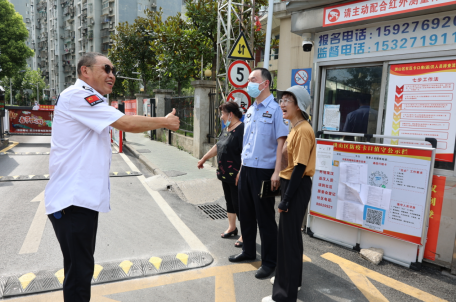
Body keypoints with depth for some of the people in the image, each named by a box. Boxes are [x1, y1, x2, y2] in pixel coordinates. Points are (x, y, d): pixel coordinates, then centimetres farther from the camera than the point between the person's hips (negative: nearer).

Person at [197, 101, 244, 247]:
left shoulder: (241, 129, -18)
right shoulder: (226, 129, 13)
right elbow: (217, 147, 24)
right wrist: (203, 159, 31)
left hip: (236, 175, -9)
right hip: (225, 174, 9)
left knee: (239, 204, -1)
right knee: (229, 201, 19)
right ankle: (231, 228, 34)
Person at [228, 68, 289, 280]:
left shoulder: (275, 109, -10)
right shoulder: (250, 110, 13)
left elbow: (280, 141, -16)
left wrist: (276, 173, -22)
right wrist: (242, 168, 17)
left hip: (263, 171, -7)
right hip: (246, 169, 8)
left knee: (265, 218, 3)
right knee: (245, 214, 17)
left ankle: (269, 261, 20)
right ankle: (248, 251, 37)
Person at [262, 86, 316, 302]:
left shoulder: (303, 130, -18)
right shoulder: (295, 128, 12)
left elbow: (300, 167, -22)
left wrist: (286, 199, -19)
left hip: (297, 187, -10)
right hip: (290, 184, 10)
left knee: (289, 237, 0)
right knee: (288, 234, 20)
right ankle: (289, 278, 38)